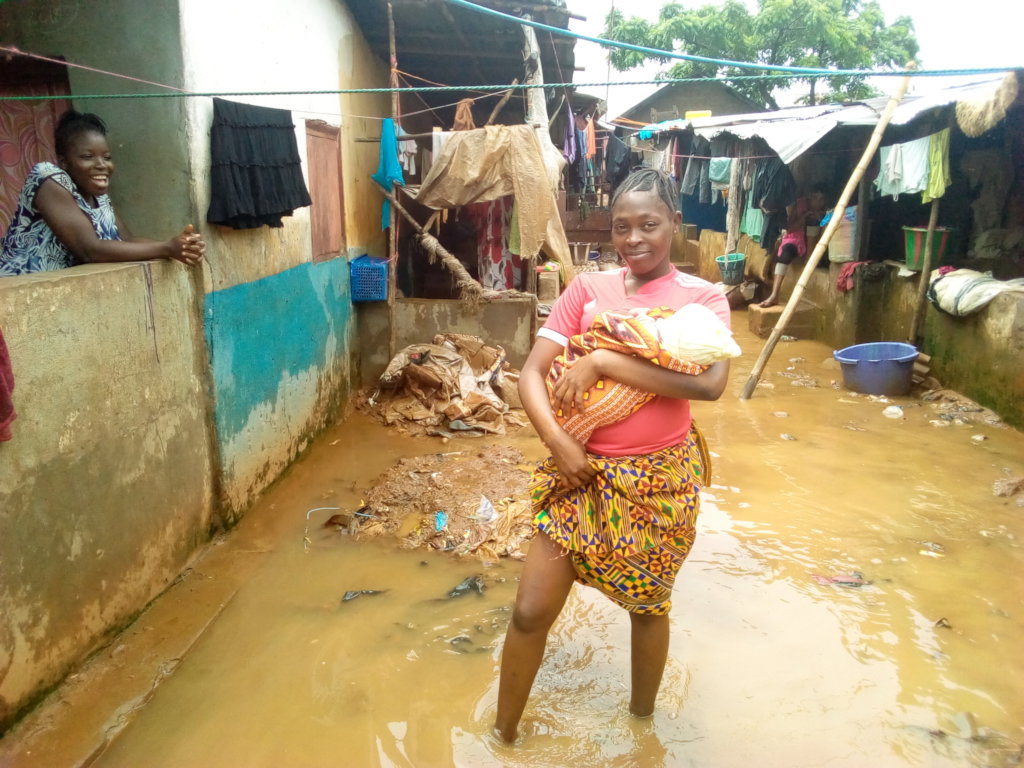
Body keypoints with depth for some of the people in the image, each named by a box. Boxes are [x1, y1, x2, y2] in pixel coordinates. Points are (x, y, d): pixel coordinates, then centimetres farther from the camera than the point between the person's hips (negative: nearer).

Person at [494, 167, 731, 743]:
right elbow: (532, 372, -3)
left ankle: (642, 720, 47)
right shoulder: (588, 288, 1)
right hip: (583, 472, 2)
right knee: (531, 611, 5)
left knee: (649, 607, 19)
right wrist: (557, 441, -19)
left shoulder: (703, 297, -4)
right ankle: (504, 732, 30)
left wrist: (602, 361, -23)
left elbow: (712, 383, -22)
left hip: (660, 479, -1)